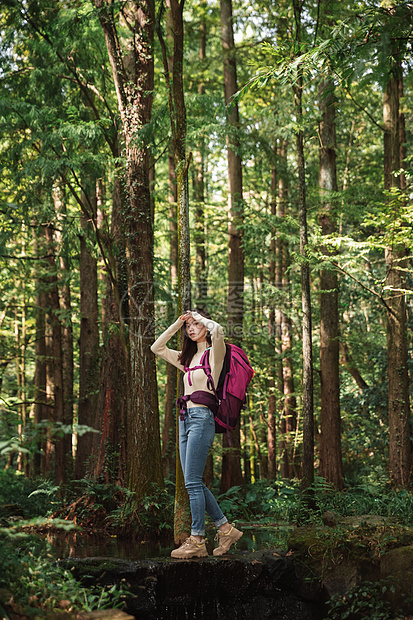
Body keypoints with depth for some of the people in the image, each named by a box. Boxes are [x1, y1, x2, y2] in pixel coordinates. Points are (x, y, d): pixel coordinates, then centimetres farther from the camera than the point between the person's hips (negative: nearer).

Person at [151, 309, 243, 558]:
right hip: (186, 418, 8)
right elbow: (157, 348, 27)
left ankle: (197, 540, -5)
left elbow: (218, 330, -23)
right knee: (193, 482, 6)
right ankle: (226, 528, 13)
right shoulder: (188, 358, 21)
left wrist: (199, 316, -4)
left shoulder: (214, 352, -1)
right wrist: (178, 323, 18)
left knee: (193, 482, -10)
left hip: (202, 418, -8)